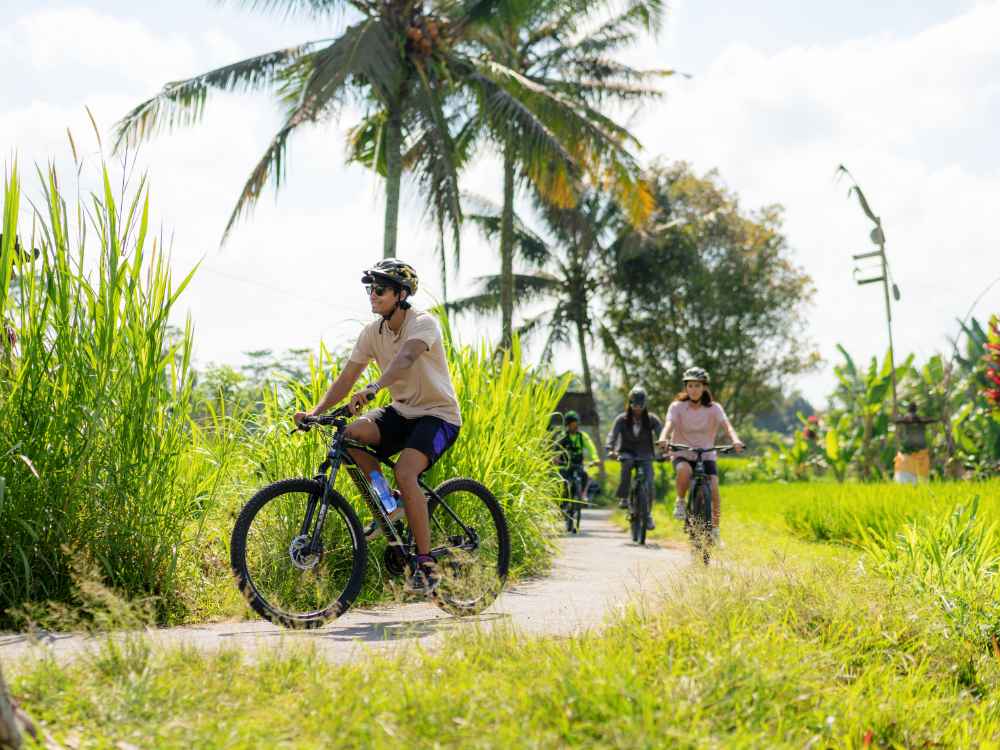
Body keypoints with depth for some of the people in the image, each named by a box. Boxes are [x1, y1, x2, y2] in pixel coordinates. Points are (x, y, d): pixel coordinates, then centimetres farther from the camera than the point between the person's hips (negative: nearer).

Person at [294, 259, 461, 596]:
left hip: (438, 415, -6)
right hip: (402, 411, 6)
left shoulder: (423, 323, -20)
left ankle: (426, 564, -20)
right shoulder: (373, 332, -1)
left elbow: (406, 358, -41)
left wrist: (372, 388, -57)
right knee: (351, 434, -22)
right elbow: (346, 378, -2)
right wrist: (315, 412, -17)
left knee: (404, 472, -29)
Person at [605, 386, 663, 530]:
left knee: (648, 483, -18)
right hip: (627, 453, -1)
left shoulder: (651, 419, -4)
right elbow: (613, 434, -19)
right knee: (627, 462, -36)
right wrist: (610, 449, -39)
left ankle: (648, 515, 1)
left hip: (645, 456, 1)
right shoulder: (622, 419, -6)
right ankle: (623, 497, -25)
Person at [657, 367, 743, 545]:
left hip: (706, 456, 1)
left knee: (714, 488, -19)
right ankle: (680, 502, -9)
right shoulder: (677, 406, -6)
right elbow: (669, 424, -22)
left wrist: (735, 440, -42)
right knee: (684, 470, -36)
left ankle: (715, 530, -2)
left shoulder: (714, 408, -4)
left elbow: (726, 425, -20)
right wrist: (664, 438, -45)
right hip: (682, 455, -1)